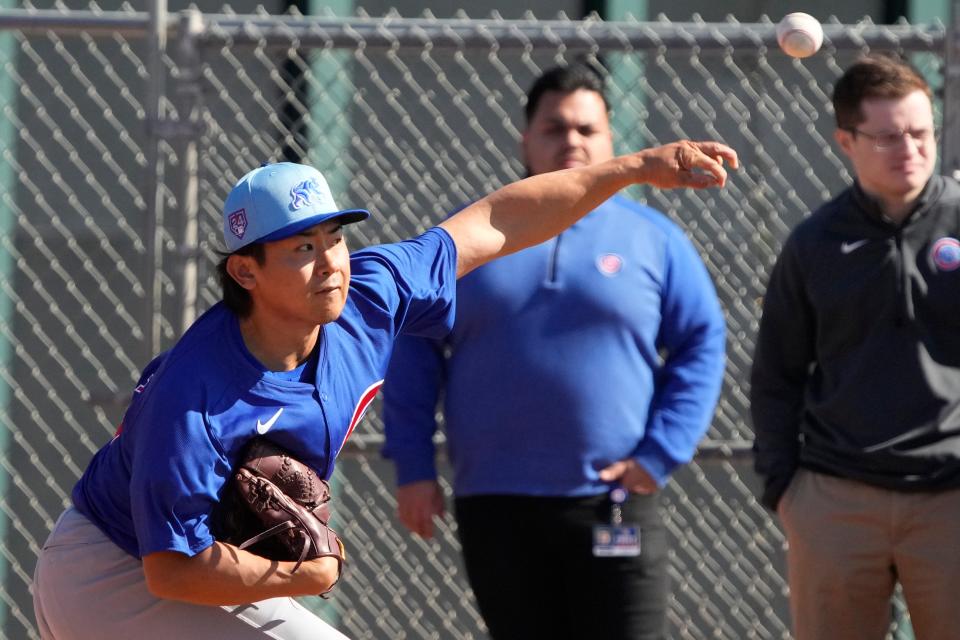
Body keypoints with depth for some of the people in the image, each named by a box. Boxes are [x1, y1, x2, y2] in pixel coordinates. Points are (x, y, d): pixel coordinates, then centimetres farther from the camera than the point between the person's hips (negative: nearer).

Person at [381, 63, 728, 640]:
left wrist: (660, 455, -5)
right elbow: (411, 349, 10)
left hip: (614, 508, -1)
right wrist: (413, 466, 2)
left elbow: (702, 345, 6)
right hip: (496, 507, 2)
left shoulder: (653, 239, 5)